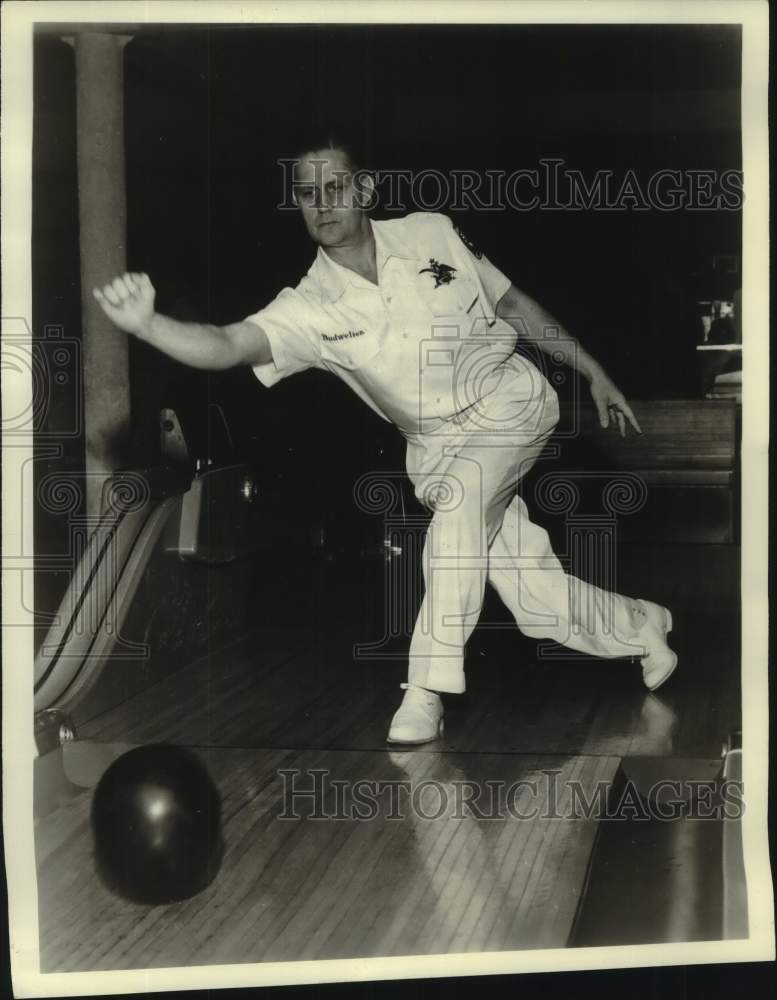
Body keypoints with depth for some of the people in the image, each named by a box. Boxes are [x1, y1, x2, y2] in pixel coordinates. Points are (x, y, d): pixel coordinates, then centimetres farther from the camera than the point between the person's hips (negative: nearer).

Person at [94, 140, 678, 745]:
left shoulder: (432, 234, -9)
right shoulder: (310, 309, -13)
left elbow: (512, 302, 4)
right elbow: (228, 344, -29)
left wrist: (594, 373, 8)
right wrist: (146, 324, -49)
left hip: (511, 401, -2)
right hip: (438, 444, 2)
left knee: (458, 505, -31)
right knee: (534, 595, -1)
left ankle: (427, 695, -24)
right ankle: (641, 629, 31)